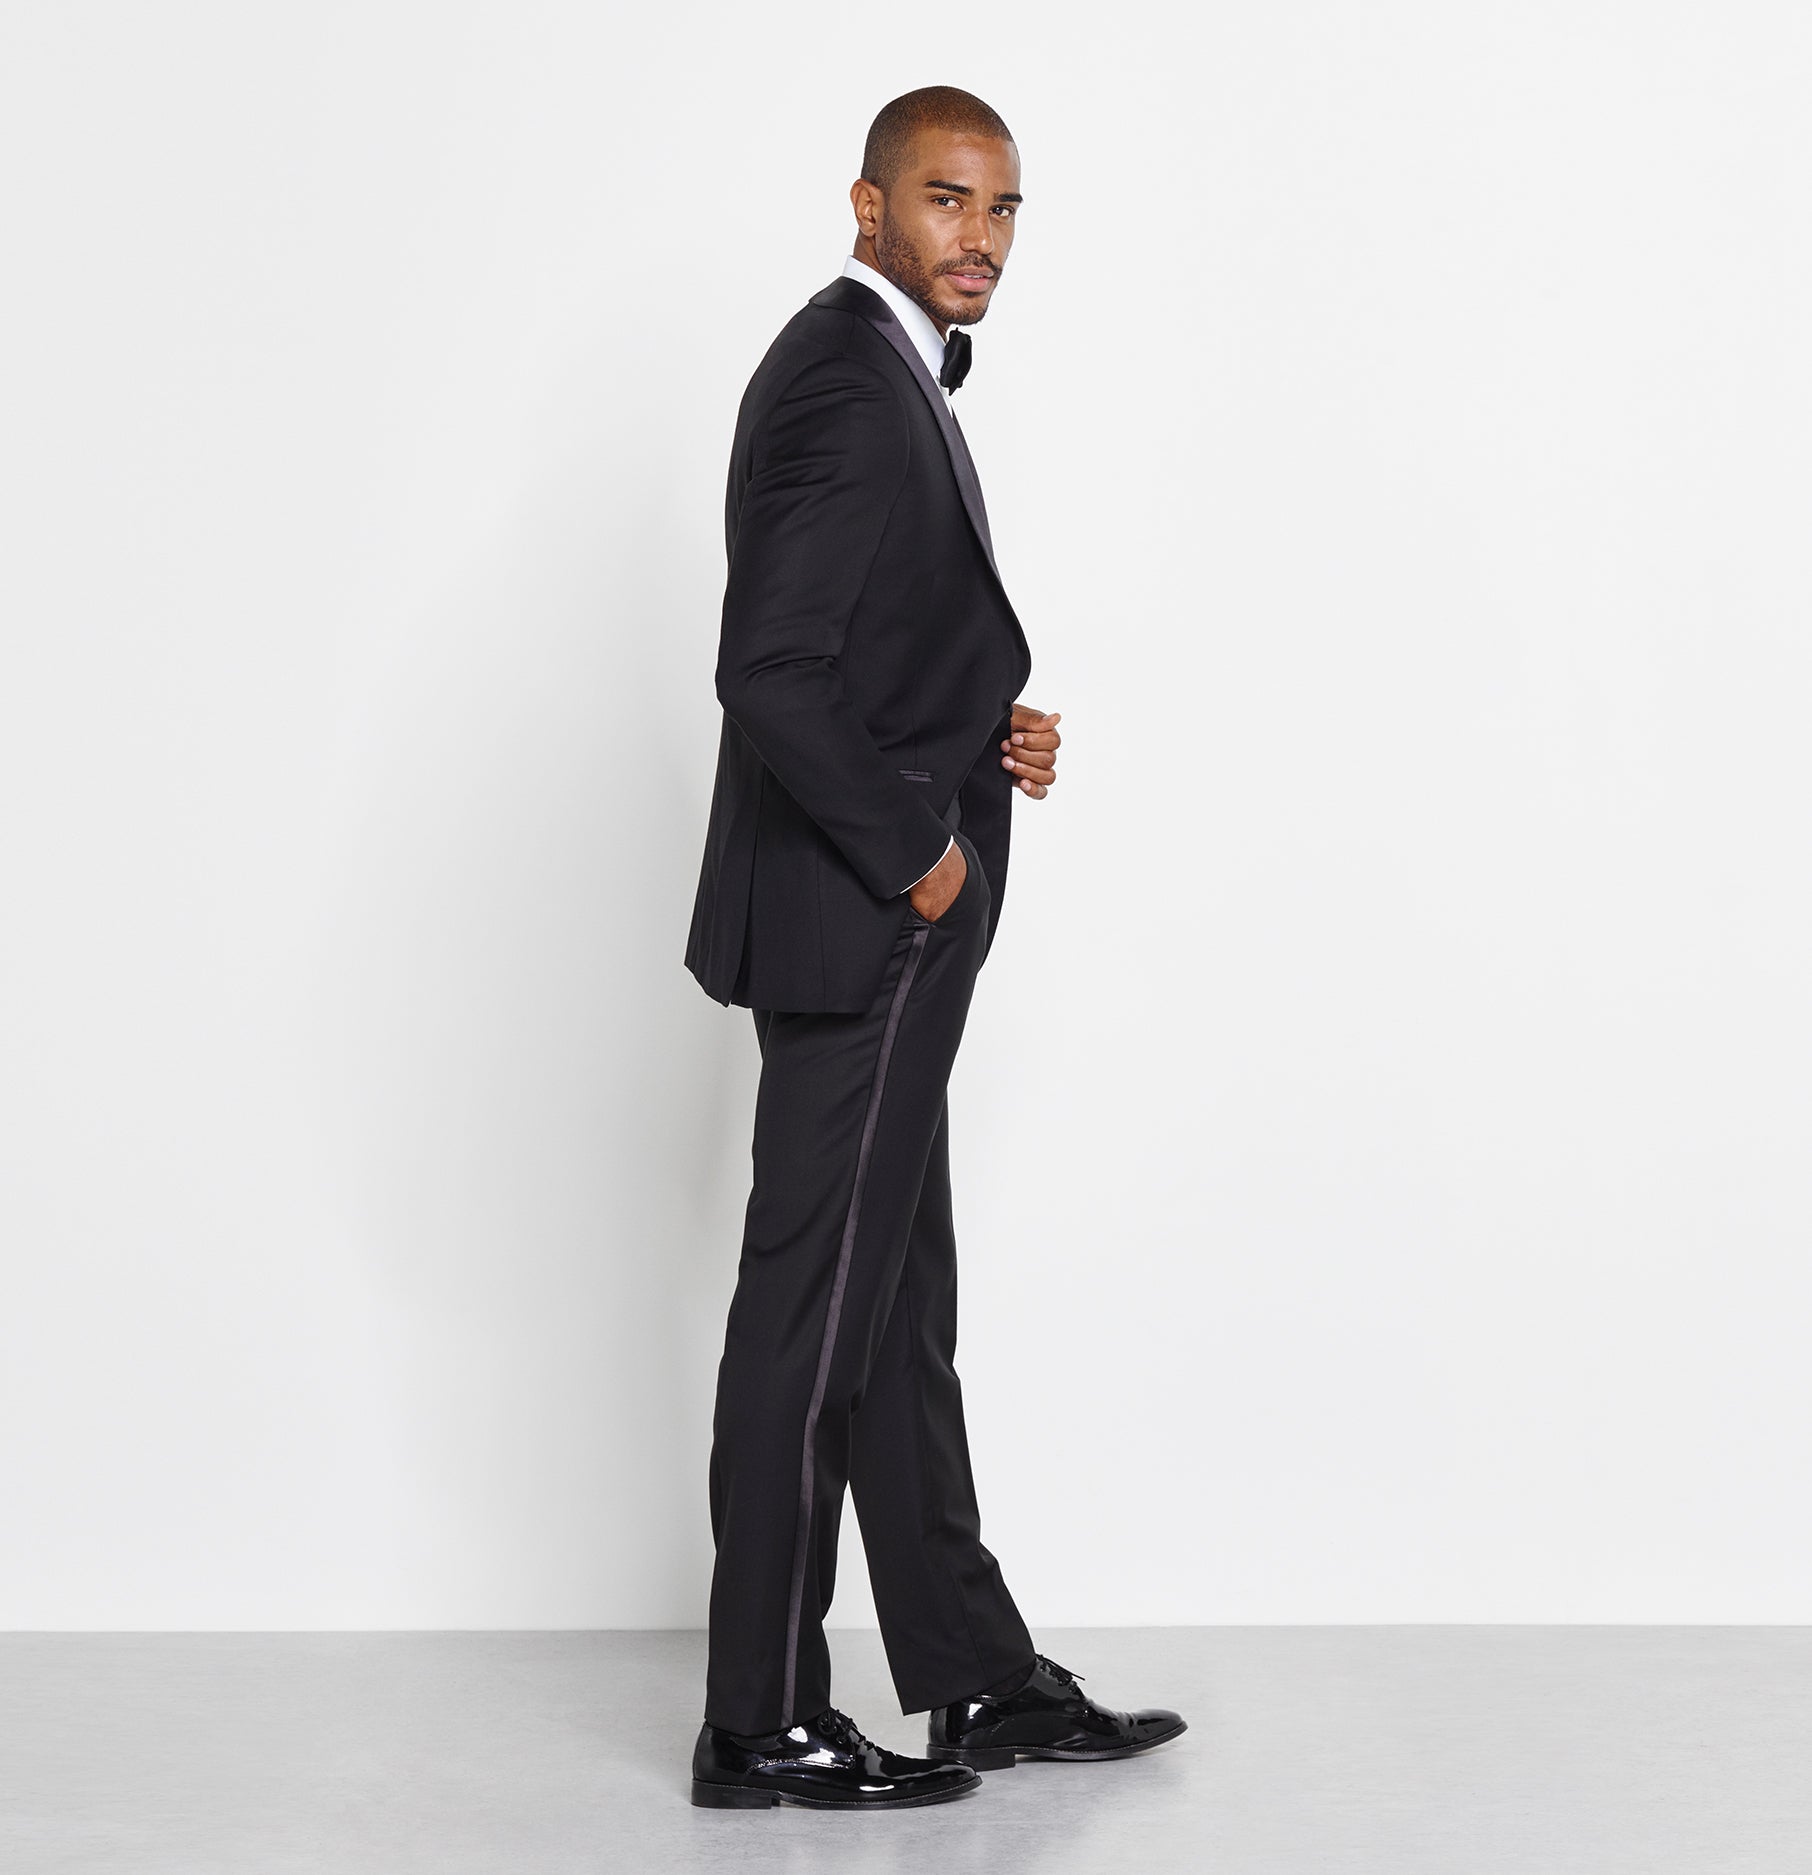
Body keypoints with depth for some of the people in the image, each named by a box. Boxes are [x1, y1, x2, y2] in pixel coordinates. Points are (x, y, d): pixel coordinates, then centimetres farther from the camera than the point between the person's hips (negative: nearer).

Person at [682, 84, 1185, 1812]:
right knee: (816, 1314, -2)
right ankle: (762, 1727, 8)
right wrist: (916, 853, -16)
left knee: (898, 1310, 14)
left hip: (882, 920, 10)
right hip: (860, 930, -10)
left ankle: (973, 1674, 25)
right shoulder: (844, 384, -16)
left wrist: (987, 733, 5)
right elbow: (769, 675, -25)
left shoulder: (879, 372, 16)